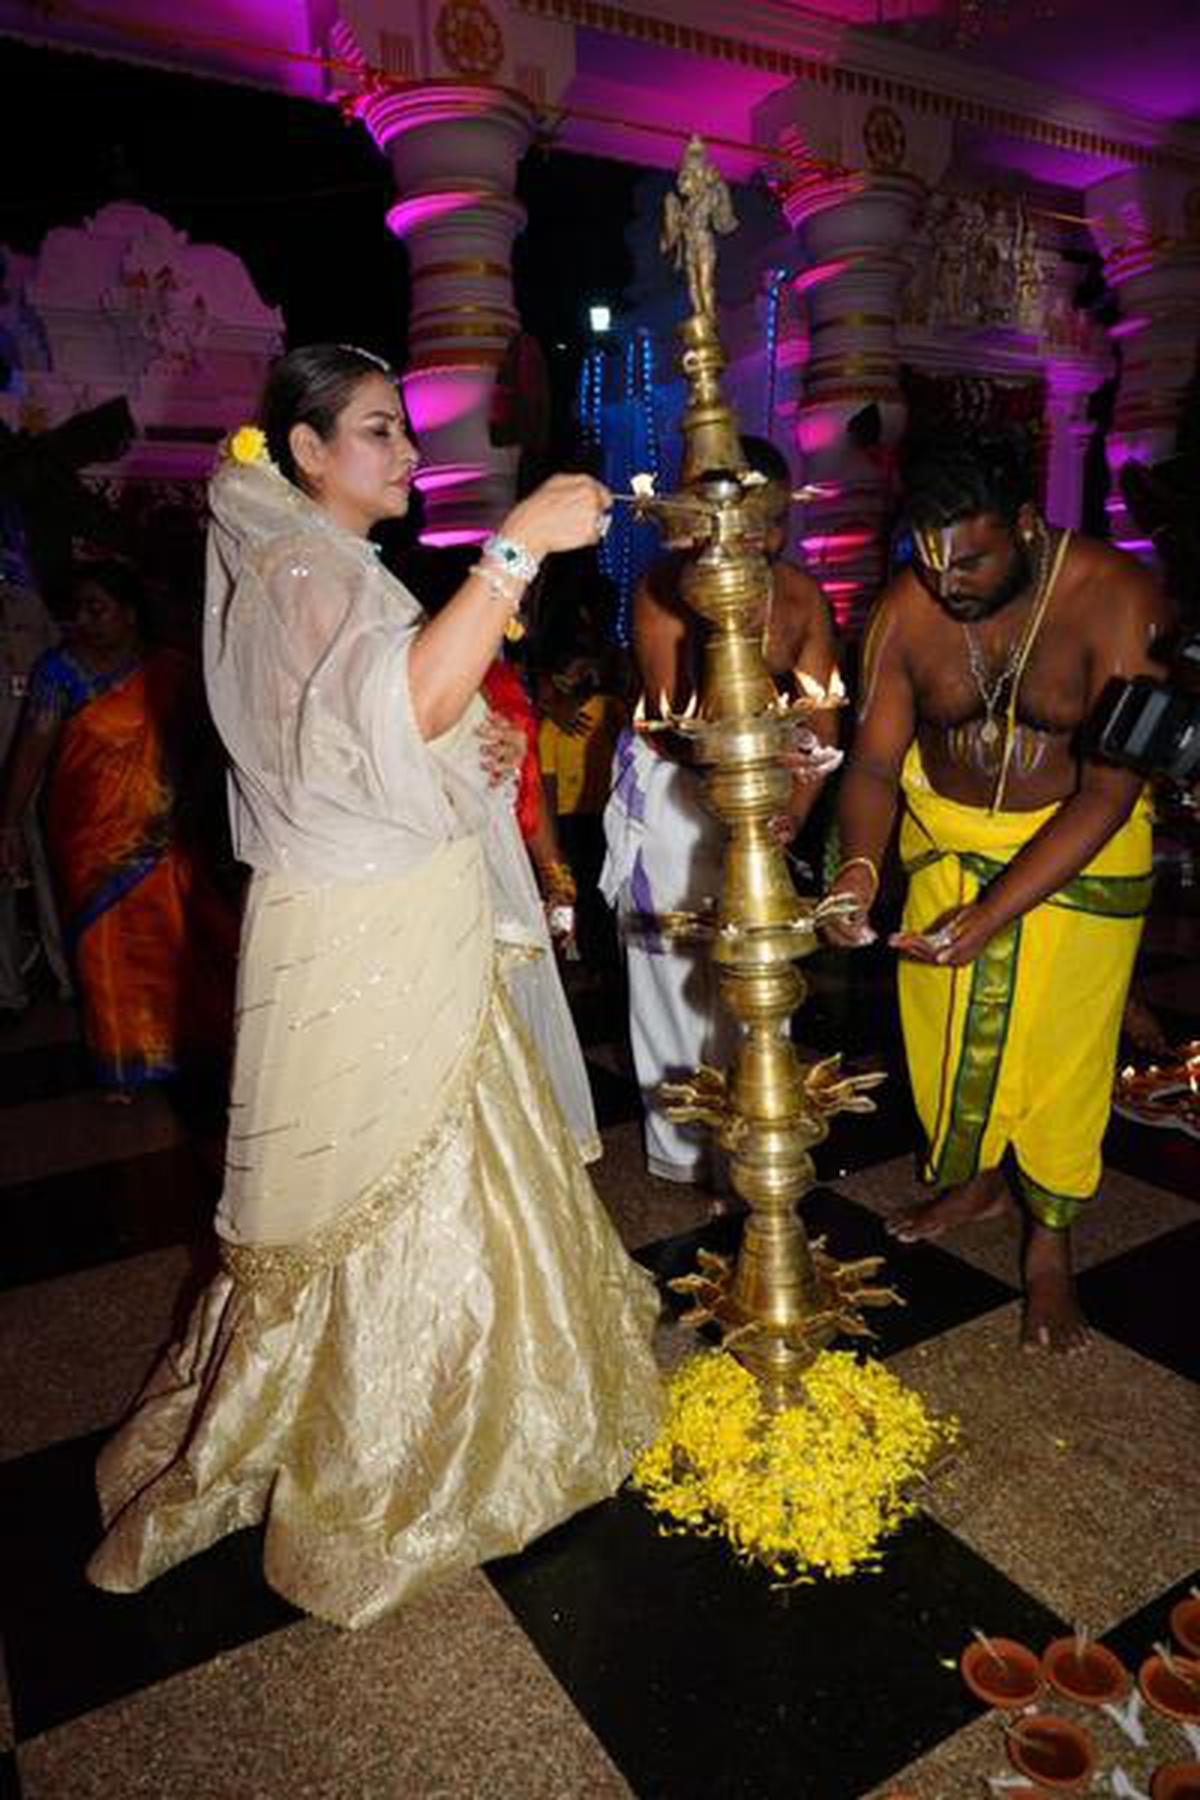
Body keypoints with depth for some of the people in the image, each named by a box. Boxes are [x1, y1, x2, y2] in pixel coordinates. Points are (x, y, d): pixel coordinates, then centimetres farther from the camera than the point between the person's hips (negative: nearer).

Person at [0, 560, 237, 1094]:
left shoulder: (167, 668, 1)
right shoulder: (60, 668, -4)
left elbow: (190, 740, 6)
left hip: (158, 832, 1)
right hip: (90, 838, -1)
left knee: (175, 938, 7)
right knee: (106, 947, 8)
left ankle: (187, 1040, 27)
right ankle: (124, 1065, 24)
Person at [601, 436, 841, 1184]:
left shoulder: (803, 597, -2)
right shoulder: (667, 587, -14)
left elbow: (819, 724, -6)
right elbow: (677, 718, -22)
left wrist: (793, 811, -24)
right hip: (671, 791, -3)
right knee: (674, 973, 5)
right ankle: (681, 1147, 22)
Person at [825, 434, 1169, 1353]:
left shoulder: (1115, 599, -25)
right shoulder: (907, 609, -16)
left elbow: (1107, 792, -27)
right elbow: (874, 763, -12)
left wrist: (991, 914, -35)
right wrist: (859, 865, -33)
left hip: (1079, 842, -3)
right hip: (947, 831, 3)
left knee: (1061, 1045, 3)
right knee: (942, 1029, 12)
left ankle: (1051, 1241, 28)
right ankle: (976, 1181, 41)